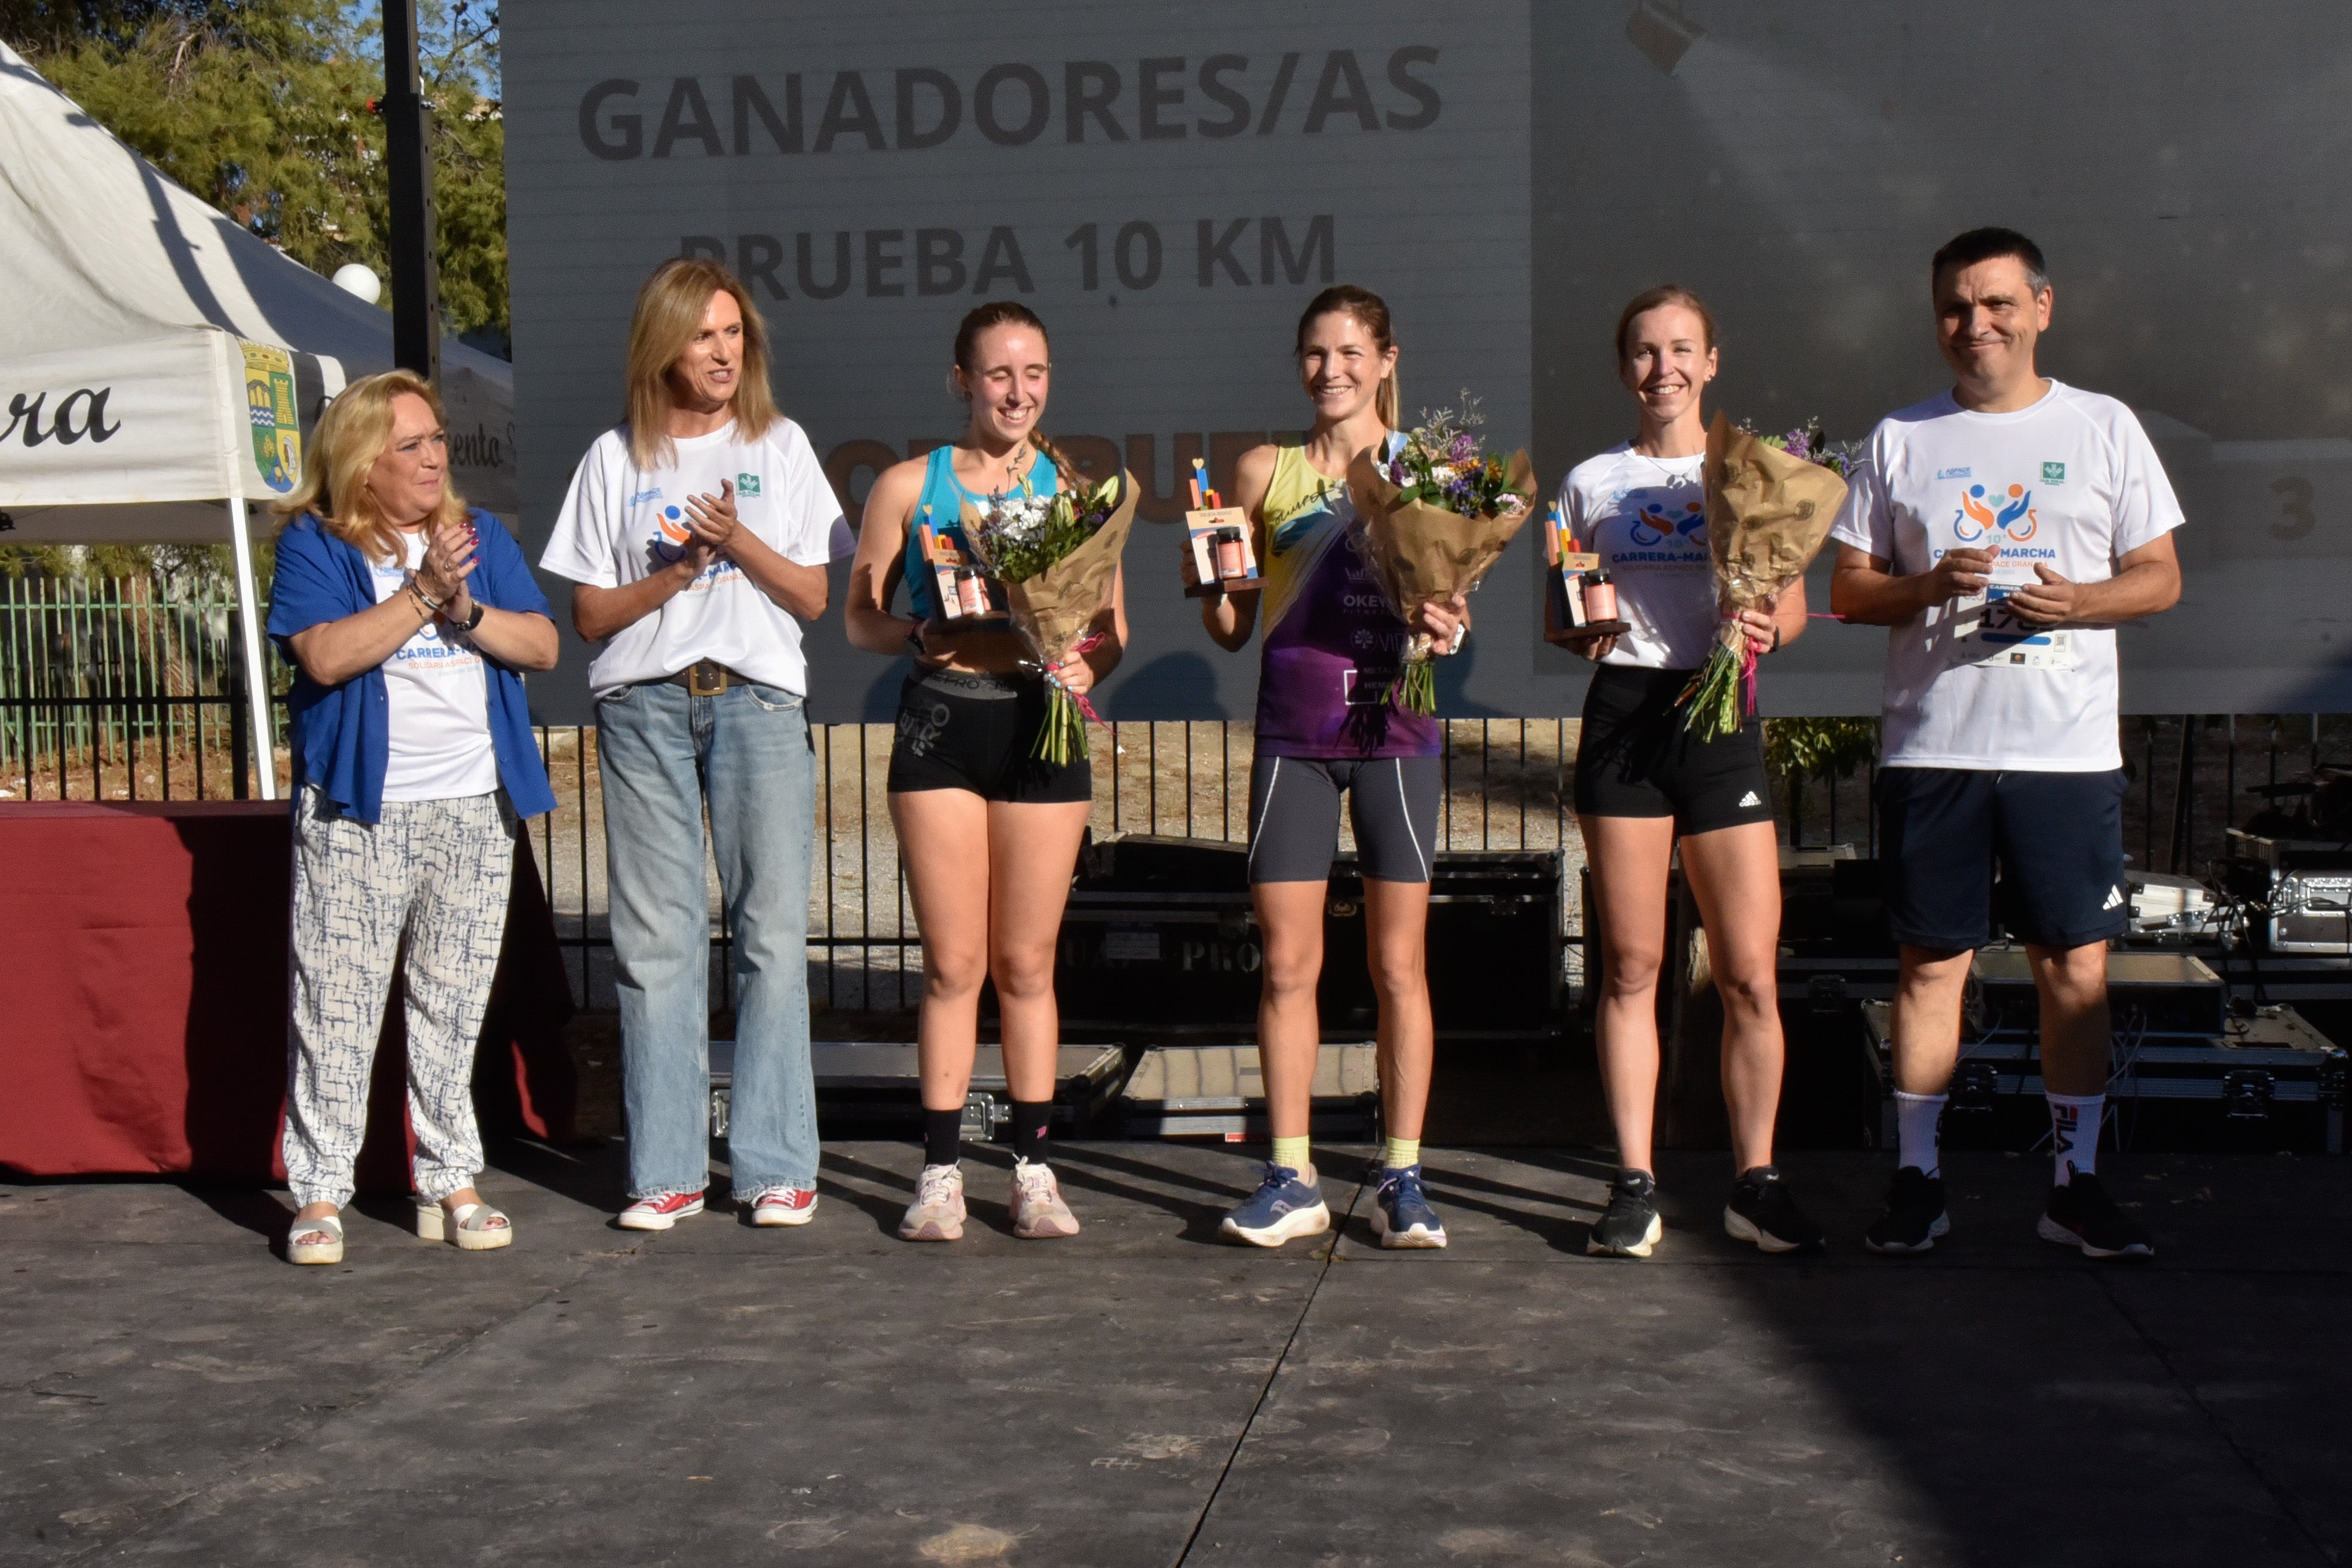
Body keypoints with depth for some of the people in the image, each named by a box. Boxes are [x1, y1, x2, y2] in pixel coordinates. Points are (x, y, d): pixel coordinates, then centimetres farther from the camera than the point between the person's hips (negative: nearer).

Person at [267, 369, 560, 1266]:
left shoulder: (481, 536, 14)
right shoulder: (314, 543, 1)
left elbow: (543, 646, 6)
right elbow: (325, 655, -15)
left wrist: (467, 610, -9)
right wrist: (423, 593, -15)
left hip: (476, 810, 4)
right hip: (357, 815, -4)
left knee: (454, 1006, 8)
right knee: (338, 1004, -4)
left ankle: (450, 1183, 15)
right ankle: (320, 1195, 3)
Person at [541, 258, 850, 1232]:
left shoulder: (780, 447, 12)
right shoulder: (615, 459, 11)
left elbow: (812, 597, 7)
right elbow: (589, 615, 7)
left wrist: (738, 541, -8)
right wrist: (672, 576, -8)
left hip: (757, 699, 0)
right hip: (643, 706, 0)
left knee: (773, 931, -3)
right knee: (655, 937, -1)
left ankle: (776, 1166, 3)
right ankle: (666, 1170, 5)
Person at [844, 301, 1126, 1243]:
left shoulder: (1075, 488, 9)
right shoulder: (908, 485, 6)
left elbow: (1112, 629, 9)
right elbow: (860, 617, 7)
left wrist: (1085, 666, -13)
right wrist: (925, 633, -13)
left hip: (1039, 728, 1)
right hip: (940, 725, -1)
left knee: (1026, 963, 6)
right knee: (953, 962, 1)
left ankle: (1033, 1169, 16)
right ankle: (942, 1170, 11)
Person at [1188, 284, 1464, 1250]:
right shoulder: (1265, 471, 9)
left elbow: (1452, 603, 7)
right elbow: (1230, 629, 11)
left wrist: (1448, 627, -15)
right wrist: (1210, 582, -9)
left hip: (1393, 731, -1)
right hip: (1292, 734, 1)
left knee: (1398, 963, 2)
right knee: (1286, 963, 3)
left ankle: (1403, 1179, 11)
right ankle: (1292, 1179, 12)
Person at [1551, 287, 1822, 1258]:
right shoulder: (1592, 482, 13)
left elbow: (1793, 604, 9)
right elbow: (1557, 621, 13)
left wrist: (1765, 626, -13)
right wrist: (1579, 626, -9)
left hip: (1720, 713, 0)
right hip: (1624, 711, 0)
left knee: (1751, 972, -4)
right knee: (1631, 965, 1)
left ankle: (1755, 1183, 9)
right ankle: (1635, 1186, 8)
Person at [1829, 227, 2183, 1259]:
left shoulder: (2105, 429, 7)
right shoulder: (1901, 440, 8)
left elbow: (2160, 577, 7)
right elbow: (1849, 590, 7)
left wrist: (2079, 602, -14)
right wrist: (1929, 586, -13)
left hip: (2068, 749, 0)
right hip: (1932, 749, 0)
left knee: (2075, 967, 3)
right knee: (1932, 963, 5)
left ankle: (2077, 1182, 14)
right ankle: (1917, 1176, 14)